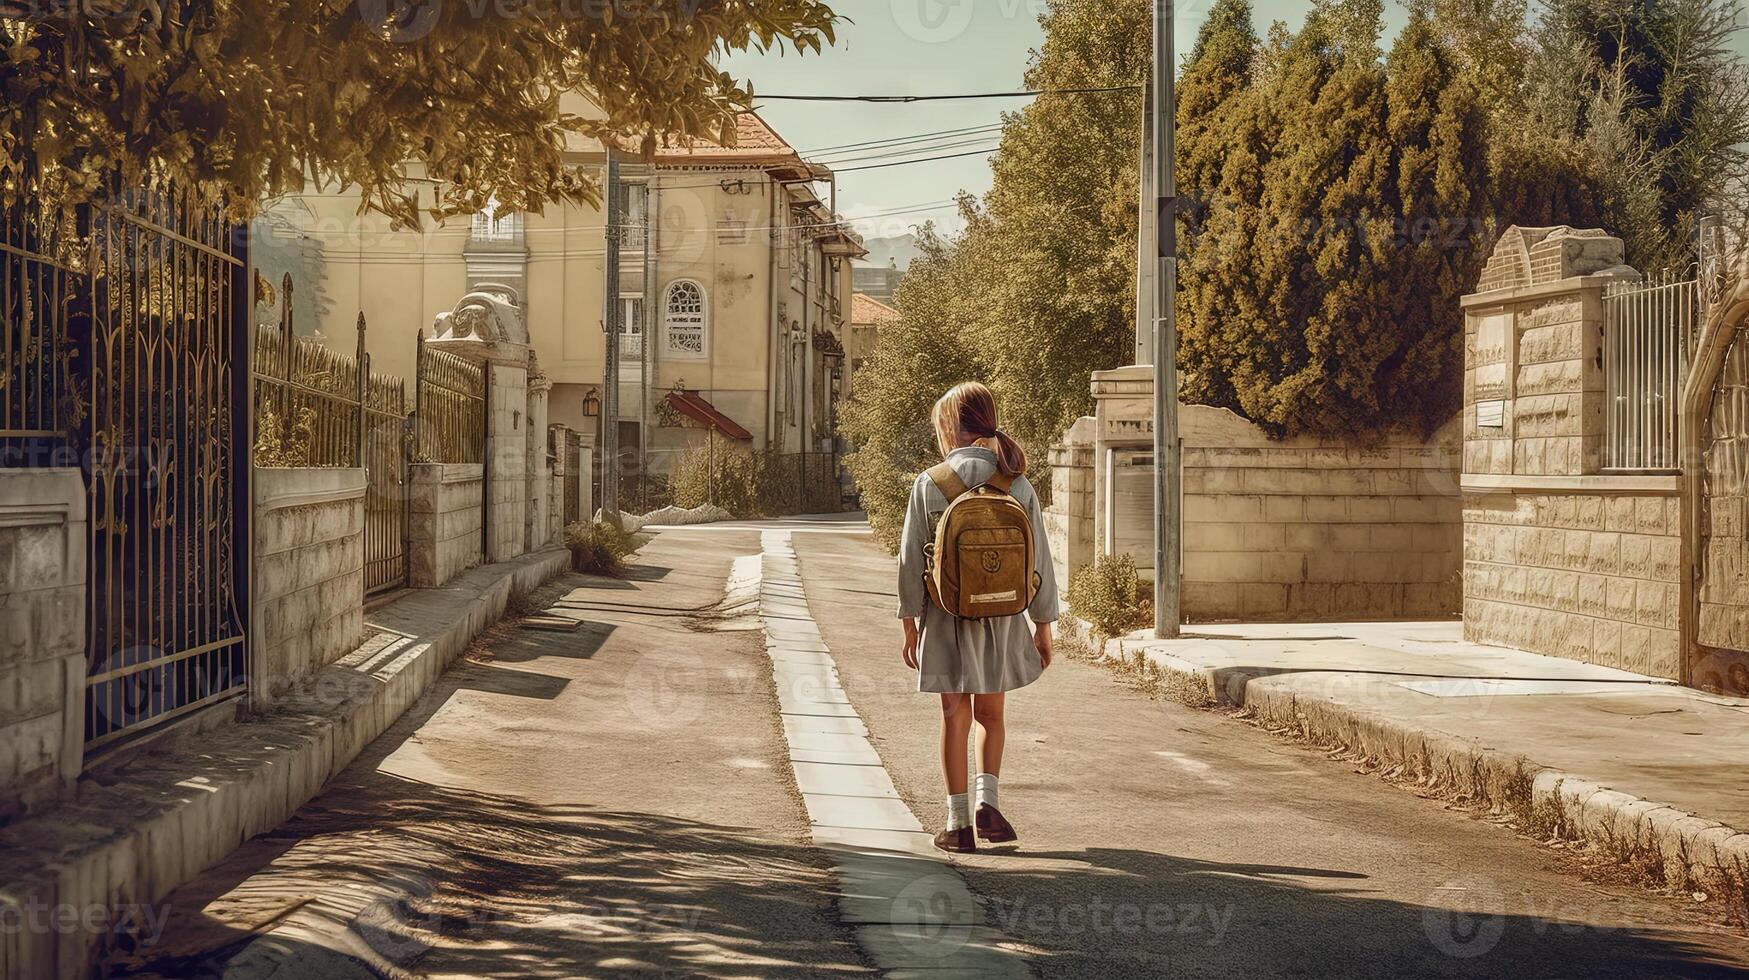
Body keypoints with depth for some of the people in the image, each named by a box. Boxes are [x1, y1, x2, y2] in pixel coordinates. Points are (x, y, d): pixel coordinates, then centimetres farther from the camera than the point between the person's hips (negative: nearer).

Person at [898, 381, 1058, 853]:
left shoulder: (928, 485, -8)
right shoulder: (1017, 486, -4)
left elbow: (911, 560, -5)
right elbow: (1038, 558, 0)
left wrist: (910, 624, 5)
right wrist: (1043, 625, 9)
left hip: (946, 617, -1)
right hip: (1002, 616, 2)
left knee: (955, 718, 8)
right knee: (991, 714, 19)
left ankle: (959, 822, 10)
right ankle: (987, 801, 4)